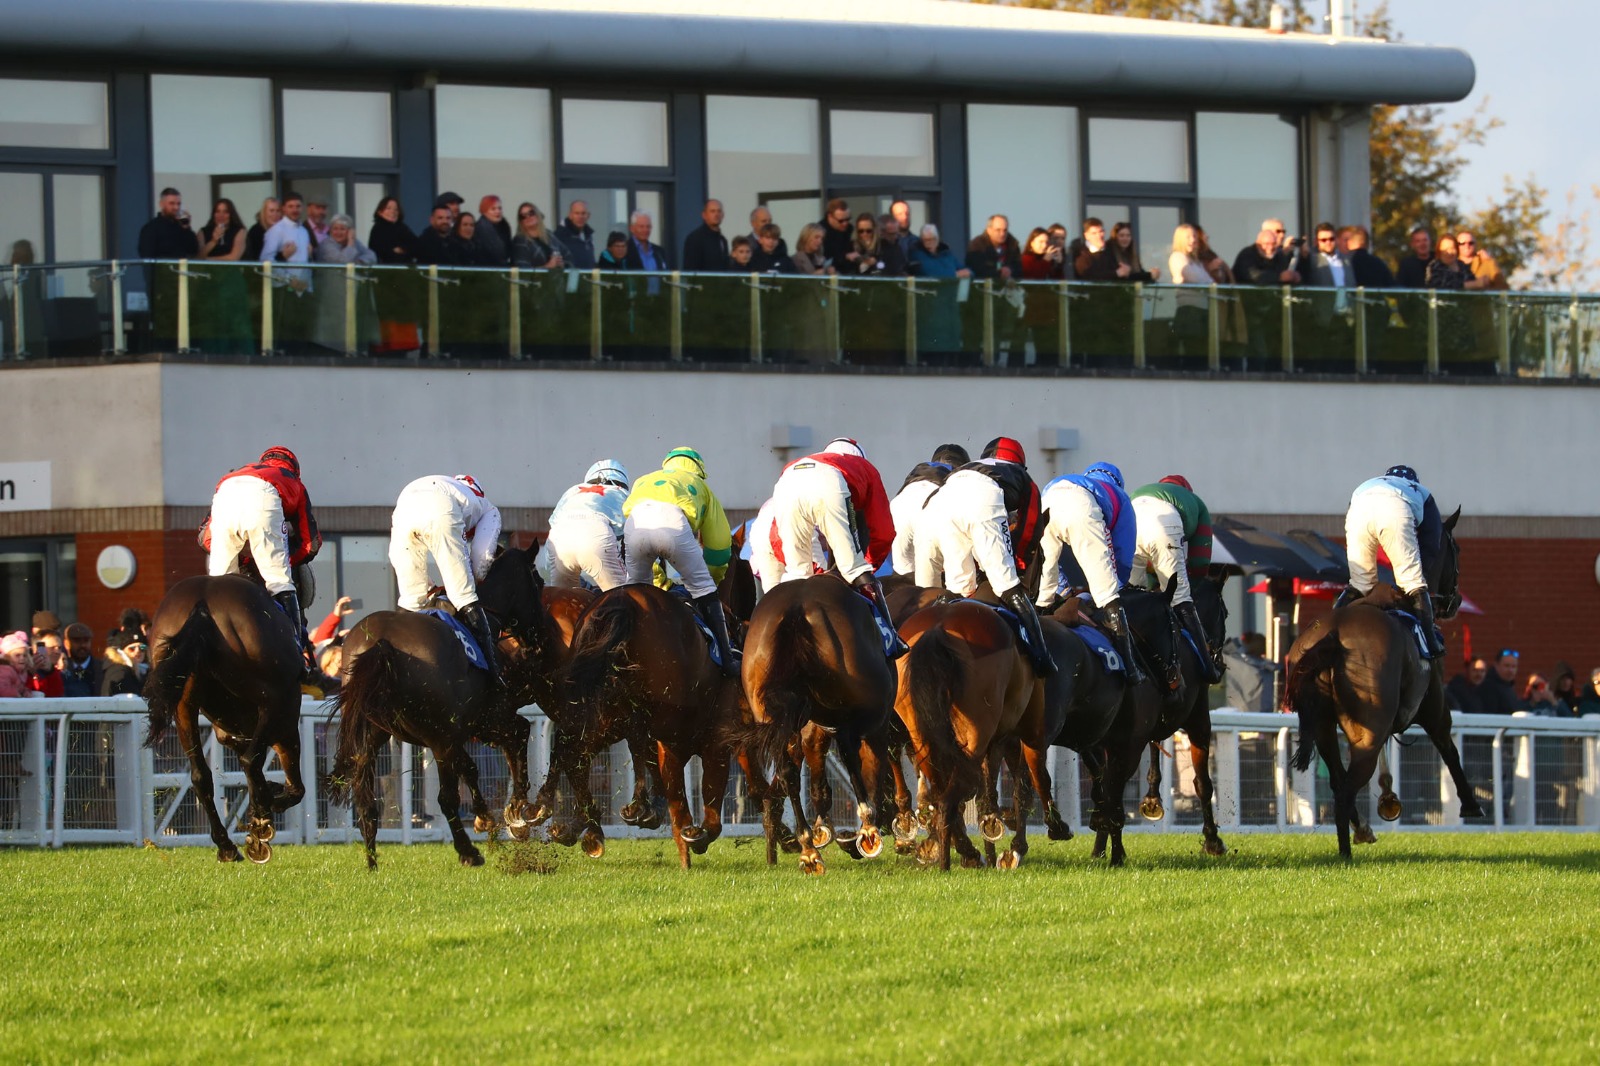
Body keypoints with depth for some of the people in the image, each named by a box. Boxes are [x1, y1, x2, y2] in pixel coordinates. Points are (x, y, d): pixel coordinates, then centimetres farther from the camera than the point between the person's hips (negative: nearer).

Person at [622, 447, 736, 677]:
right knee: (701, 587, 15)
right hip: (673, 520, -2)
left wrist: (658, 581, 51)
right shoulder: (698, 484, 39)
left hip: (635, 521, 2)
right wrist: (713, 578, 52)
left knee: (635, 587, 26)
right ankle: (726, 659, 13)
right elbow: (718, 544, 35)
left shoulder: (644, 480, 45)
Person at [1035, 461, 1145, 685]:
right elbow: (1124, 557, 33)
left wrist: (1063, 590, 52)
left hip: (1047, 500, 3)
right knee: (1106, 590, 1)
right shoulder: (1119, 497, 39)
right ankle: (1130, 666, -2)